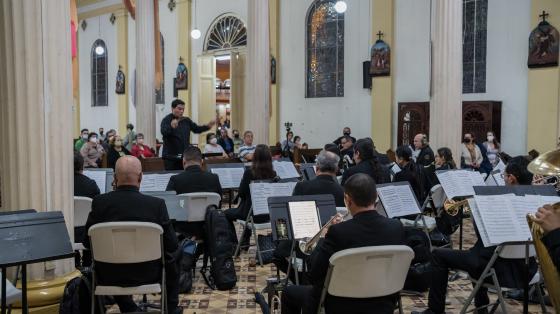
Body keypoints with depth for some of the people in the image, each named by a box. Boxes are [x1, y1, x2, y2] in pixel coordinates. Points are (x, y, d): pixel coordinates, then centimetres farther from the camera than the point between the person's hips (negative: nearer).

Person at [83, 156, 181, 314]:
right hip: (147, 274, -1)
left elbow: (87, 242, -2)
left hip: (109, 276, 1)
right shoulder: (157, 204, -16)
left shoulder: (100, 202, -13)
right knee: (172, 258, 28)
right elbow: (171, 245, -10)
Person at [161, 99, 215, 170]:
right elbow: (163, 132, -26)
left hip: (185, 156, 6)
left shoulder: (186, 120, 12)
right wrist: (171, 127, -48)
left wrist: (207, 126, -2)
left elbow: (196, 129, 15)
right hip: (171, 157, -5)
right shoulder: (166, 120, -8)